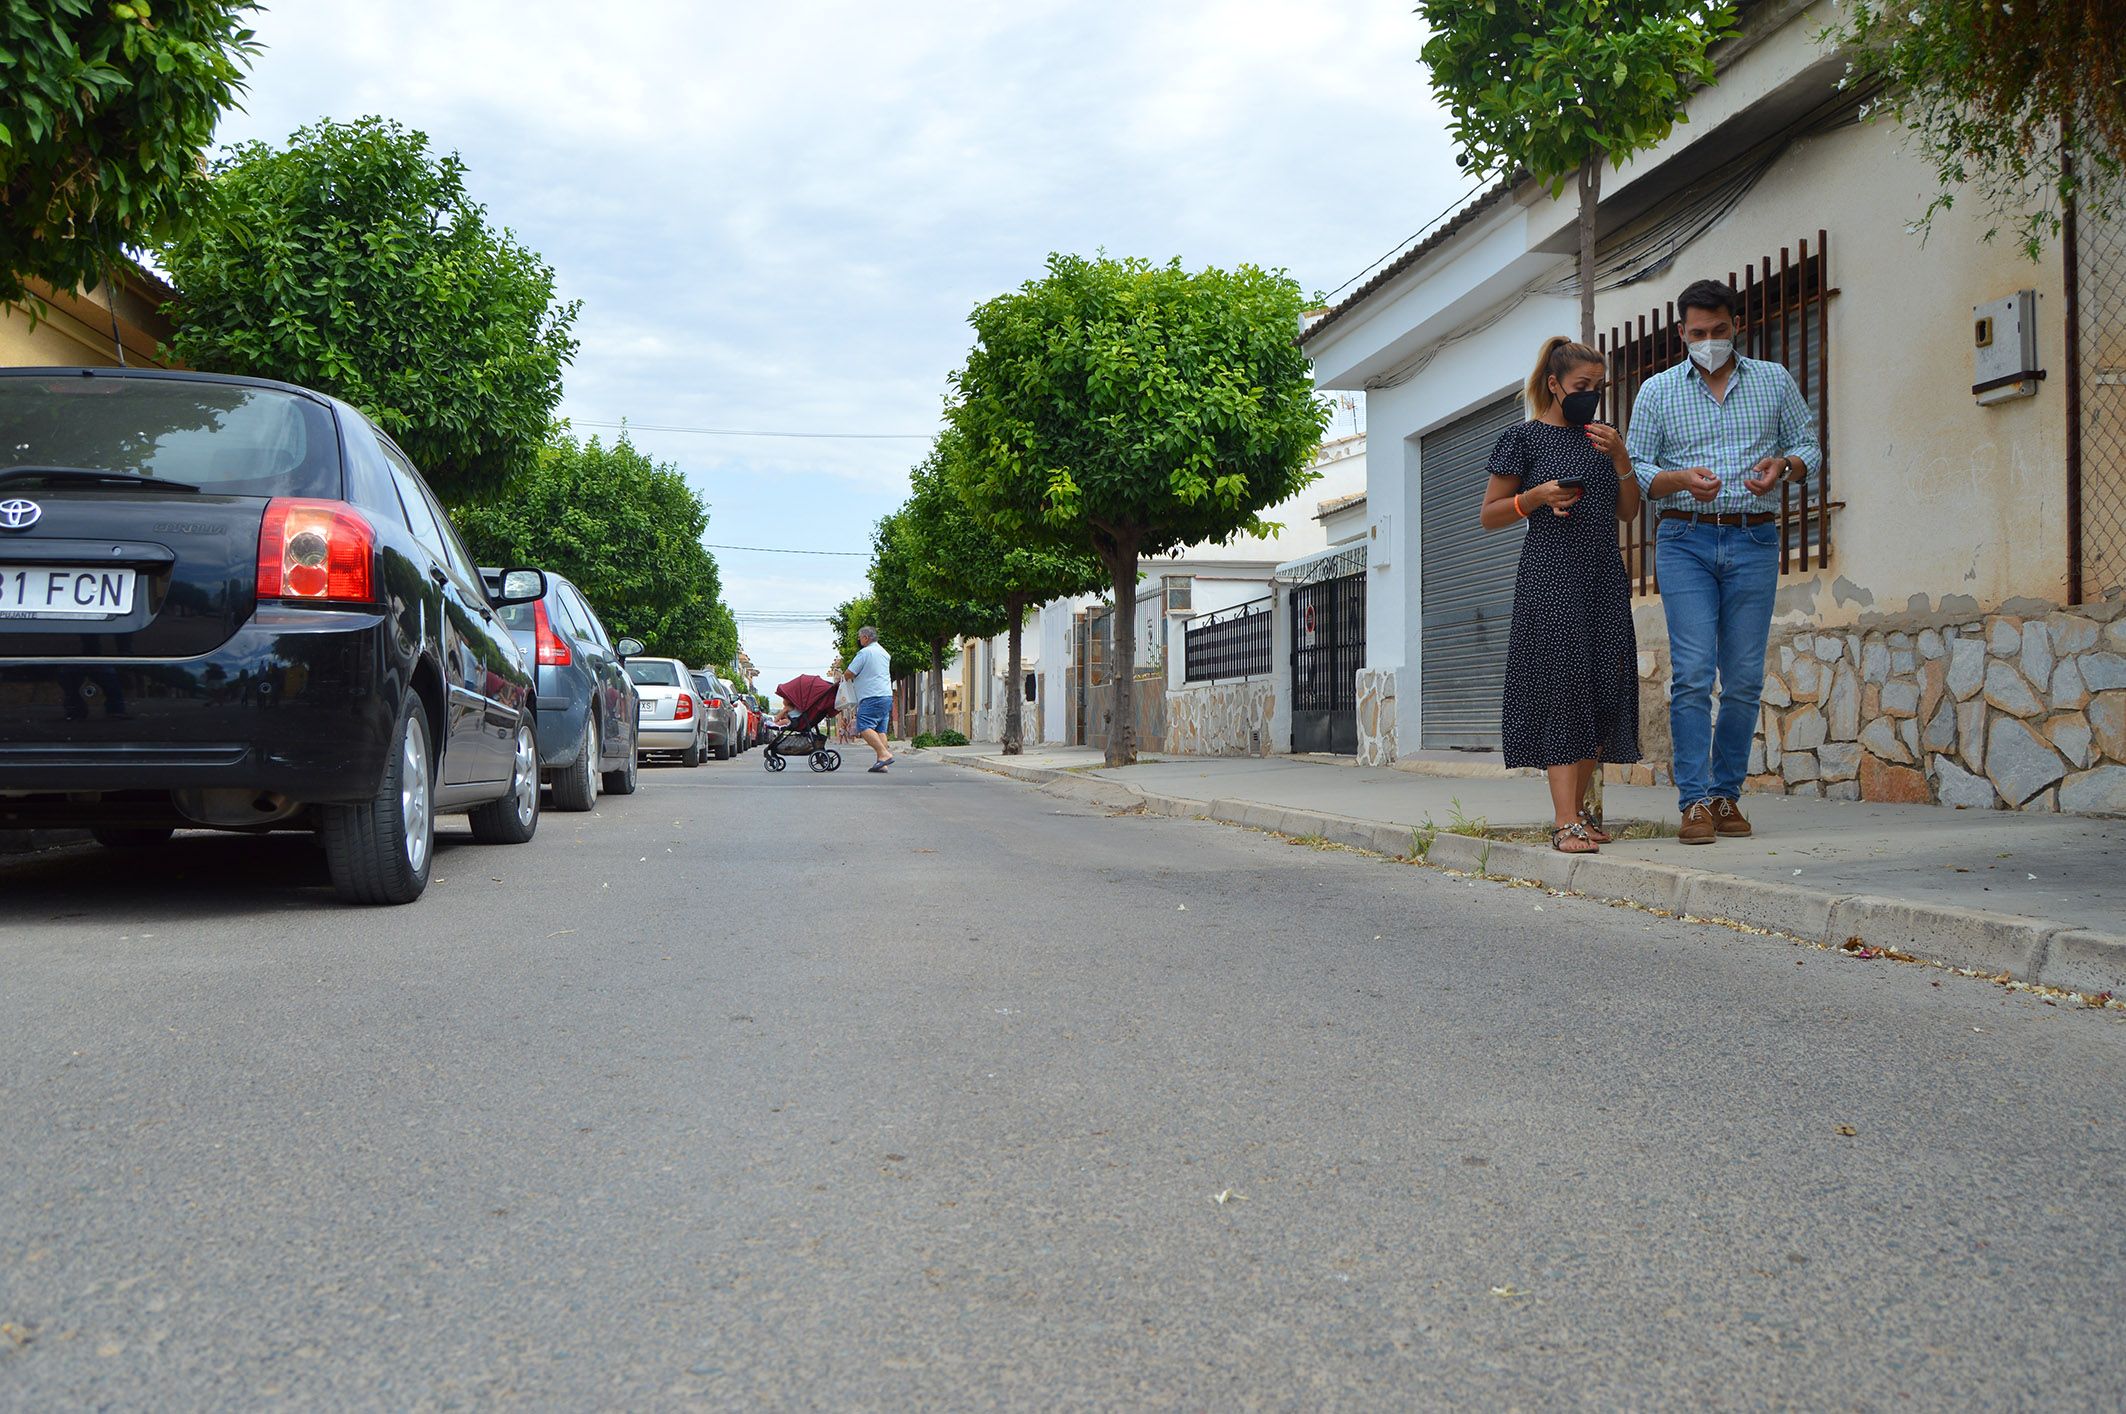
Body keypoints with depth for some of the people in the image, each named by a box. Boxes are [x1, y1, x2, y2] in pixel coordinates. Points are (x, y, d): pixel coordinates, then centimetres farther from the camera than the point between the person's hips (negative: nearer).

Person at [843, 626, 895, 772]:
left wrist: (843, 676, 13)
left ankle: (884, 754, -24)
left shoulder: (865, 652, -8)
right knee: (880, 730, 6)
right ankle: (882, 764, -1)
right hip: (887, 695, 9)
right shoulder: (884, 652, 20)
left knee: (865, 728, -12)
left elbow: (848, 673, -8)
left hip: (872, 697, -9)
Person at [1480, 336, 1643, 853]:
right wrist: (1536, 497, -14)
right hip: (1550, 577, -6)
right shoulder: (1525, 438, 2)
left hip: (1604, 577, 6)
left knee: (1602, 689, 2)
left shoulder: (1603, 437, 18)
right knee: (1562, 687, -13)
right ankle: (1566, 823, -16)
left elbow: (1628, 511, 14)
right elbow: (1488, 516, 2)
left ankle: (1577, 808, 13)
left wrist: (1620, 457, 1)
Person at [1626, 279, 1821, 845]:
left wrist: (1782, 466, -8)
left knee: (1744, 678, 1)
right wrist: (1682, 479, -15)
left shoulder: (1774, 381, 12)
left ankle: (1727, 794, 12)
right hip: (1685, 540, -1)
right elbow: (1636, 469, 5)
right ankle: (1695, 801, -7)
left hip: (1755, 542, 2)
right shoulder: (1657, 391, 8)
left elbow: (1807, 445, 15)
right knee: (1692, 673, -10)